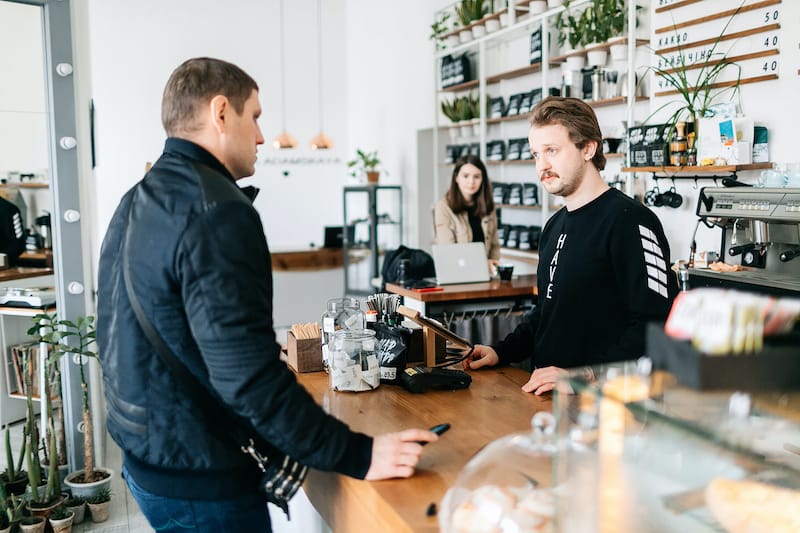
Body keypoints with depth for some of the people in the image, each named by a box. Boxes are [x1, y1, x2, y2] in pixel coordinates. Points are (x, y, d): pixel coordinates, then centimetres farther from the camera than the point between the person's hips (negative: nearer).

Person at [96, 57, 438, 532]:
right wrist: (357, 456, -26)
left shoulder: (138, 201, 7)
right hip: (199, 481, -9)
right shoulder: (217, 211, -23)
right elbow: (249, 379, -30)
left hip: (144, 454, 9)